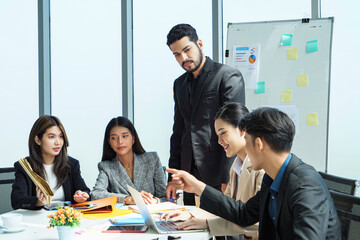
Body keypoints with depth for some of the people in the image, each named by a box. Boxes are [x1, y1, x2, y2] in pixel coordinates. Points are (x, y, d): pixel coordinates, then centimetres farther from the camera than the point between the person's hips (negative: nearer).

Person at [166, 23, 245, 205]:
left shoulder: (228, 76, -4)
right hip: (190, 175, 6)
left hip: (218, 176, -6)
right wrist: (172, 177, 14)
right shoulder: (179, 84, 18)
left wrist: (227, 178, -16)